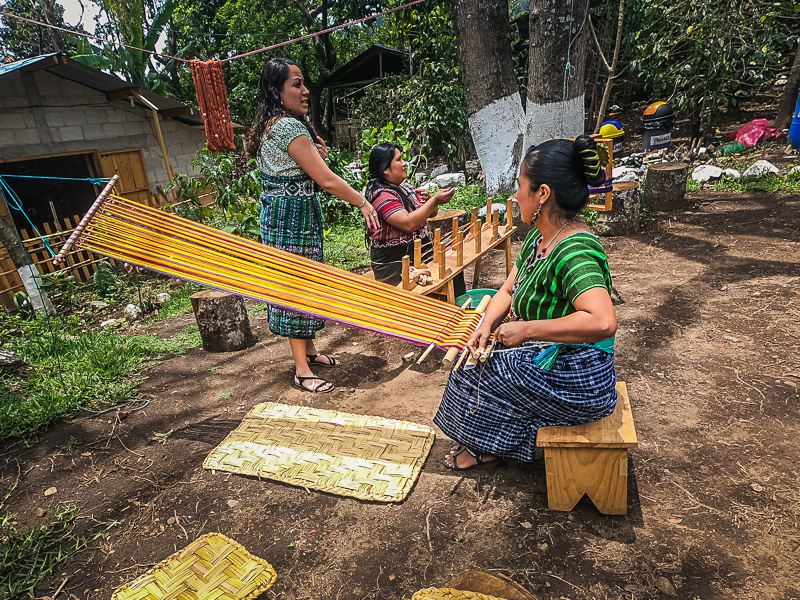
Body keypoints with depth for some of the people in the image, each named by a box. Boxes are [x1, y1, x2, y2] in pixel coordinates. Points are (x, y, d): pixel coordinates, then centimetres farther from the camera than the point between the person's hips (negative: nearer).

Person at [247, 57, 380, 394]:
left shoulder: (269, 126, 14)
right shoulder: (289, 126, -18)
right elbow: (327, 180, -20)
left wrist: (315, 155, 4)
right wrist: (363, 203, -10)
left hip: (280, 211, 10)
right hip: (293, 214, -10)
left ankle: (309, 351, 29)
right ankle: (302, 370, 6)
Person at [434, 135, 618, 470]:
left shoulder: (574, 251, -30)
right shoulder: (540, 236, 1)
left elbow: (603, 322, -43)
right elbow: (508, 291, 8)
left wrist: (526, 329, -33)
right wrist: (487, 325, -11)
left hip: (576, 381, -8)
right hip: (547, 356, 9)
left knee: (476, 373, -2)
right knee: (475, 356, 12)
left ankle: (485, 448, 29)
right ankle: (477, 442, 33)